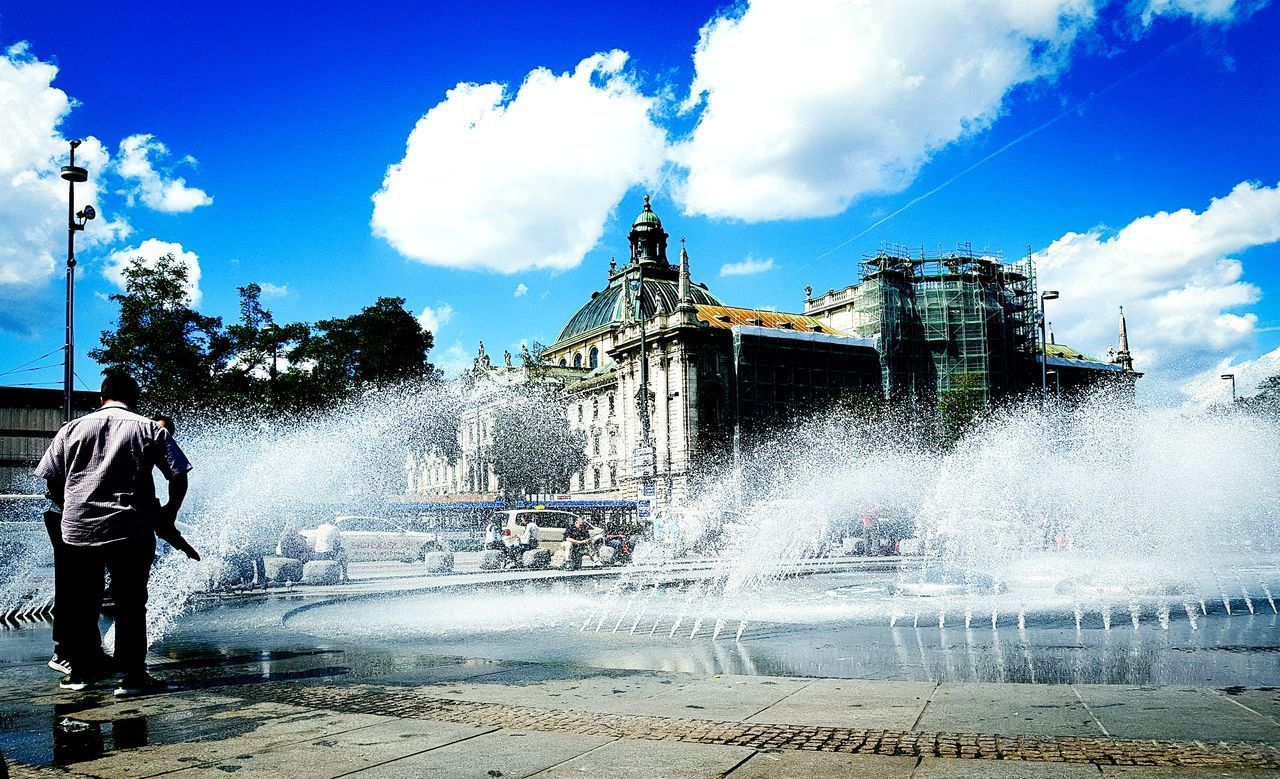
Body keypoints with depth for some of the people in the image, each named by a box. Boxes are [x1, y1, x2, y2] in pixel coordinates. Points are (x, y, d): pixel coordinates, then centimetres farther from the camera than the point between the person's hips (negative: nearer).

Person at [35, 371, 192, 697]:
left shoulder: (72, 428, 9)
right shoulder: (149, 429, 2)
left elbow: (51, 481, 7)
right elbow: (179, 475, -3)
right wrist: (169, 511, 12)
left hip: (78, 529, 3)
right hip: (131, 531, -2)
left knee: (81, 603, 15)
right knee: (130, 603, 3)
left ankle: (81, 672, 23)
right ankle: (132, 676, 2)